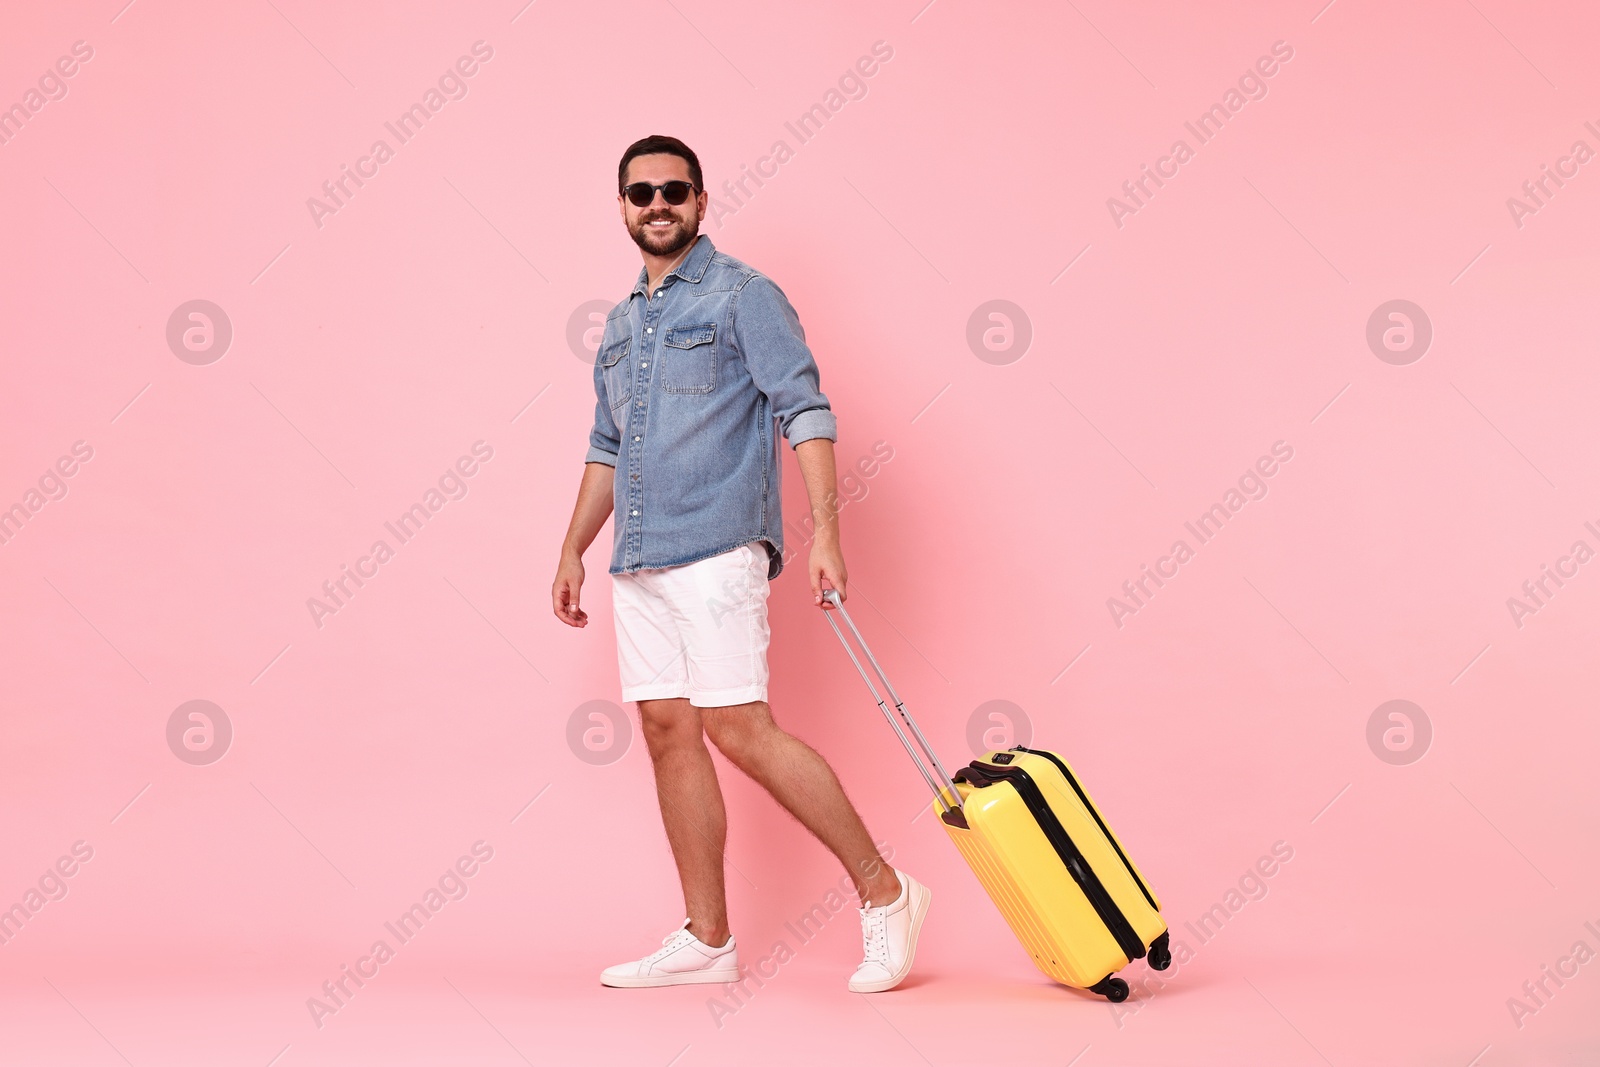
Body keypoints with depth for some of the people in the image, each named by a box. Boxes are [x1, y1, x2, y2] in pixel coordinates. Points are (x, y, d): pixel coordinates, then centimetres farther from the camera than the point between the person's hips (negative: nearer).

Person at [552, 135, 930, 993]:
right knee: (668, 732, 5)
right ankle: (706, 940, 11)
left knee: (739, 729, -14)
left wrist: (824, 532, -20)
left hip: (715, 551, -8)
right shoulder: (622, 322, 21)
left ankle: (883, 893, -3)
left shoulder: (743, 296, -2)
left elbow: (805, 412, -10)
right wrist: (573, 550, 23)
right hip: (638, 564, 8)